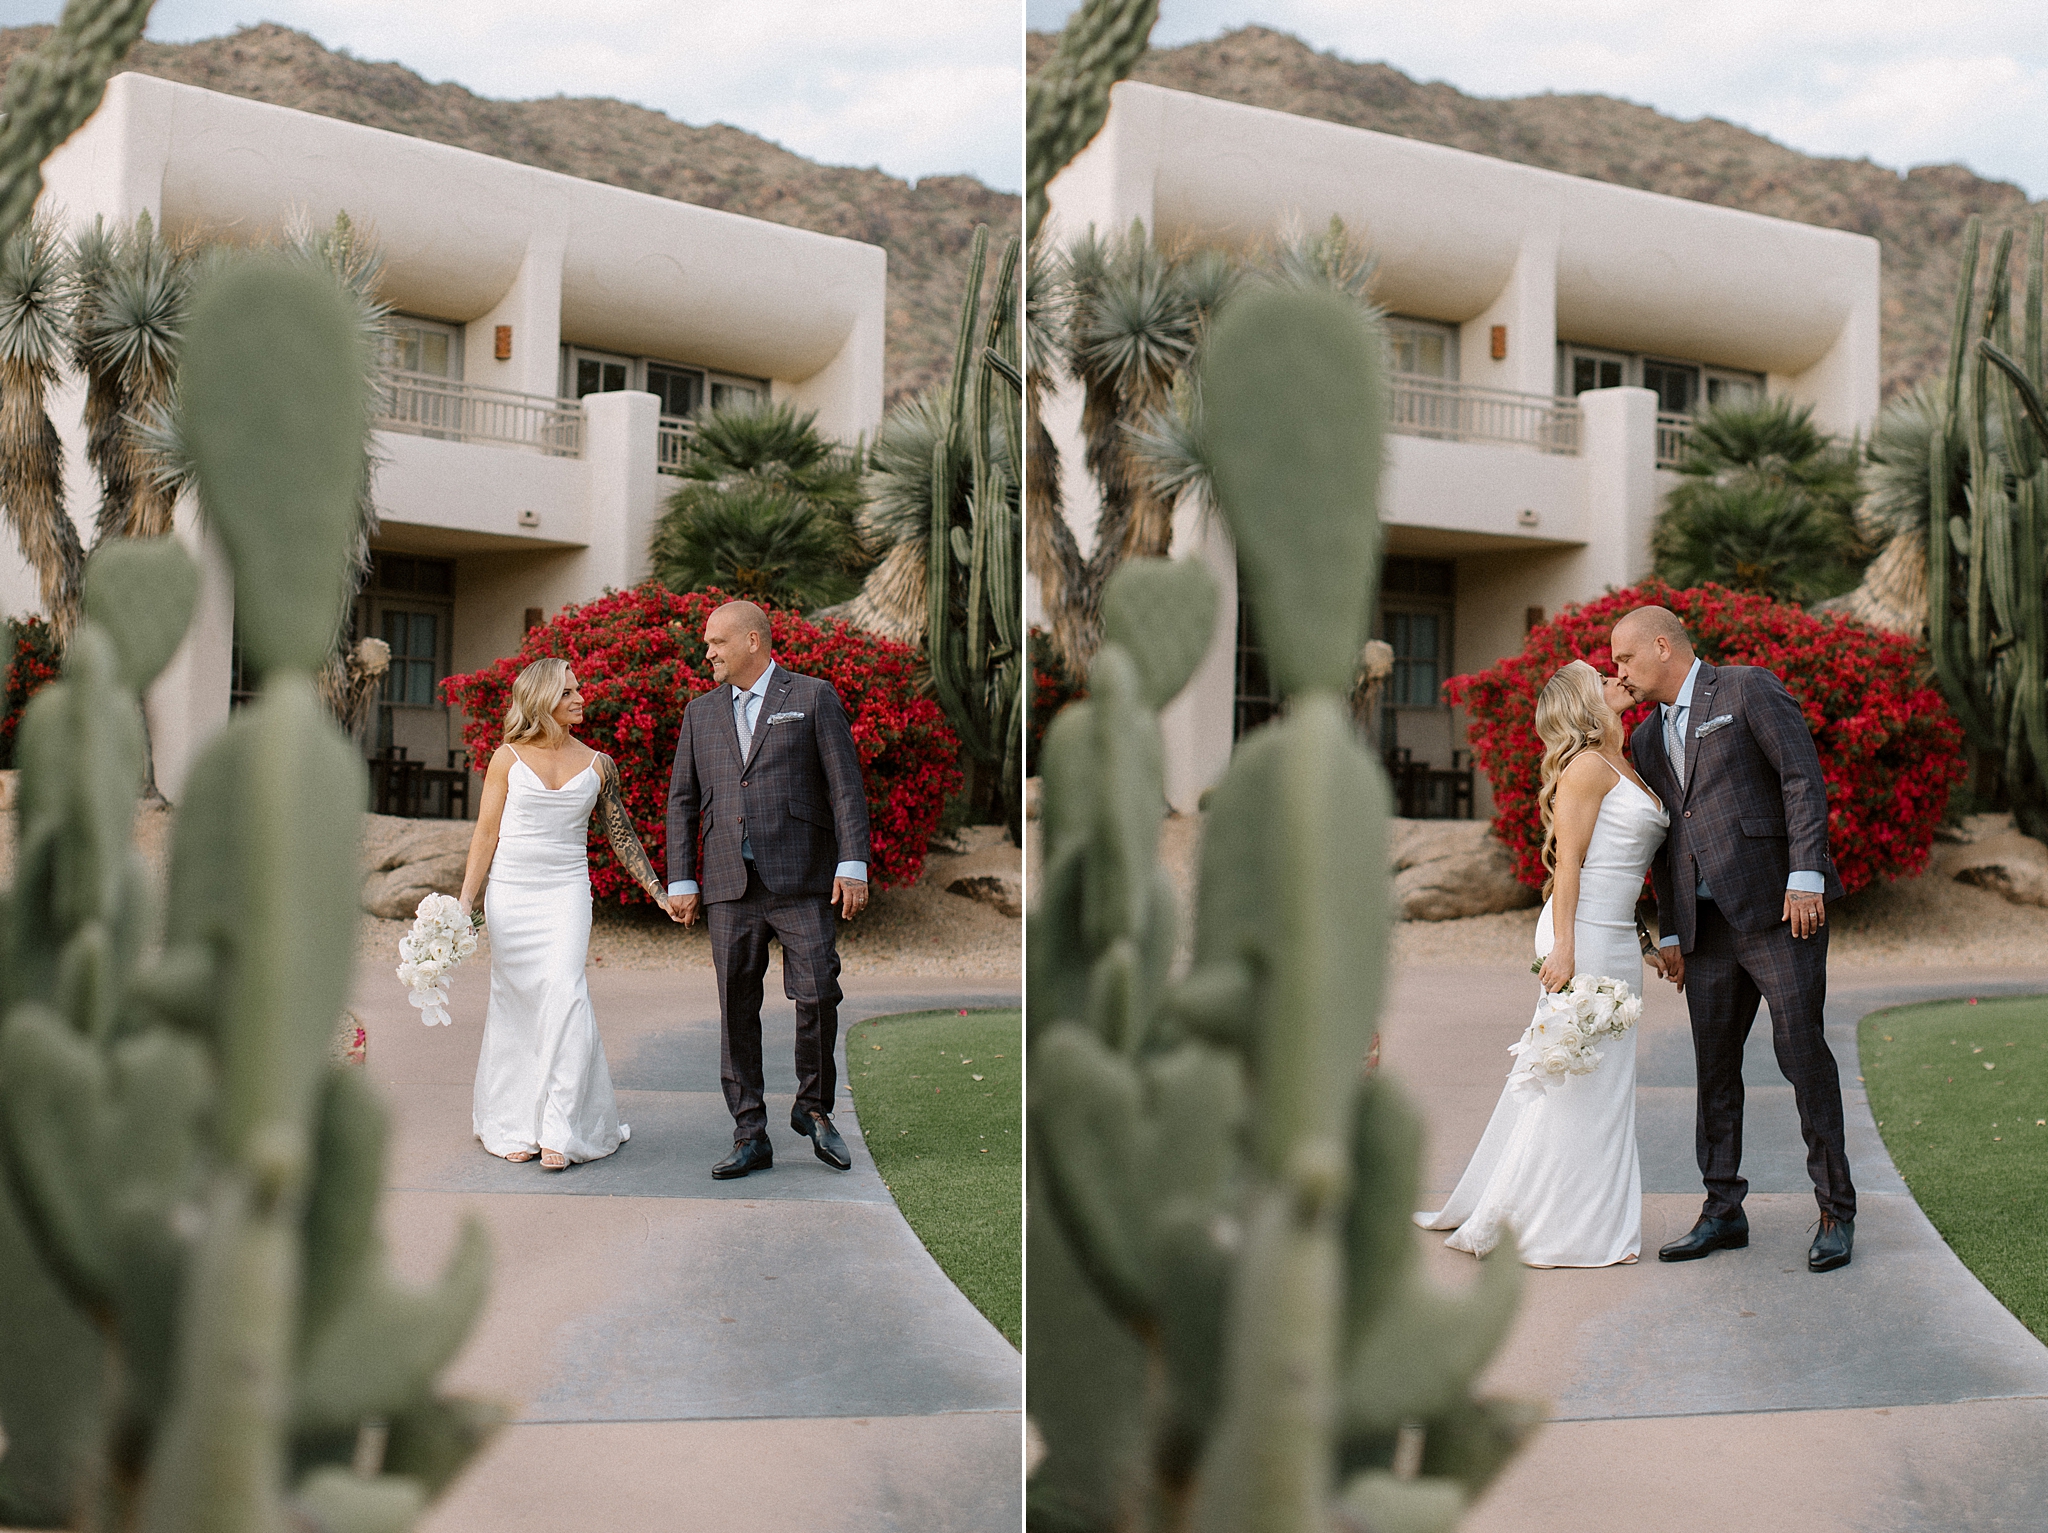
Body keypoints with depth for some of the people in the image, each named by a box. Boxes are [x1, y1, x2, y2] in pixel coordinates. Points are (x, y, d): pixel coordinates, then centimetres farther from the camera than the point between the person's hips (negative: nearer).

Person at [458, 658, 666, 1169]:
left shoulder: (597, 765, 6)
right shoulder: (508, 759, 2)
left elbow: (621, 836, 14)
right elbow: (486, 833, 4)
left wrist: (659, 893, 12)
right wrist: (465, 901, -2)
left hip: (566, 894, 0)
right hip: (511, 893, 0)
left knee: (563, 995, -16)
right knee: (515, 1006, 4)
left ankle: (559, 1129, -15)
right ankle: (516, 1127, 14)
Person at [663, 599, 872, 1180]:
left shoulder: (813, 698, 4)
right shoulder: (701, 712, 16)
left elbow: (846, 785, -1)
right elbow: (683, 800, 16)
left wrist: (853, 865, -10)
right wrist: (681, 881, 9)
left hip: (802, 880, -3)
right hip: (731, 888, 4)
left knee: (818, 994, -11)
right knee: (736, 1010, 2)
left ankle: (814, 1108, 12)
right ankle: (750, 1136, 7)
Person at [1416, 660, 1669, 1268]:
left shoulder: (1621, 770, 18)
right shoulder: (1588, 766, -10)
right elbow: (1568, 860, -15)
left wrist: (1641, 941, 22)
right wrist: (1564, 946, -21)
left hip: (1614, 938, 10)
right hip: (1582, 935, -10)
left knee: (1604, 1079, 12)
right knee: (1574, 1078, -5)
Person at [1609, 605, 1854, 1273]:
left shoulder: (1749, 689, 0)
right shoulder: (1648, 737, 20)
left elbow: (1804, 778, -8)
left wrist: (1806, 875, -17)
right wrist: (1670, 932, 18)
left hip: (1779, 908, -7)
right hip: (1708, 924, 7)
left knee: (1800, 1049, -8)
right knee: (1714, 1068, 7)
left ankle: (1836, 1211, 1)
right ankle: (1722, 1212, 15)